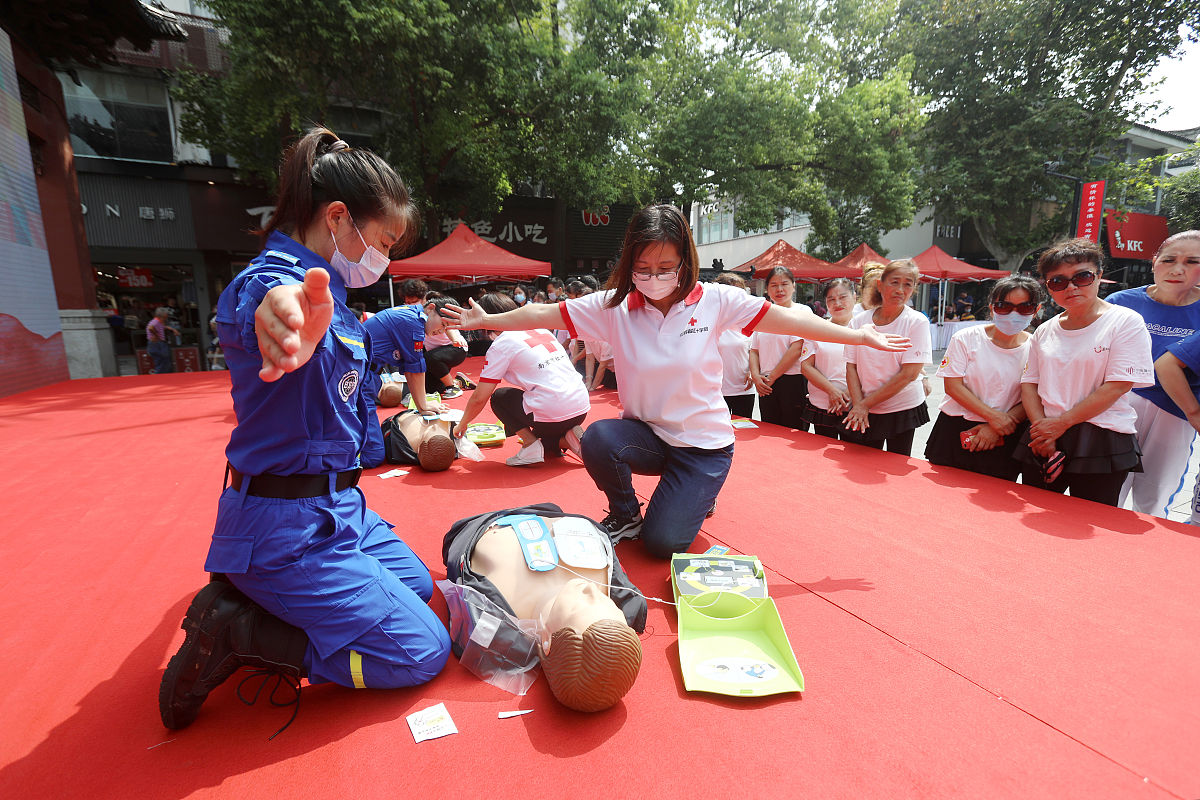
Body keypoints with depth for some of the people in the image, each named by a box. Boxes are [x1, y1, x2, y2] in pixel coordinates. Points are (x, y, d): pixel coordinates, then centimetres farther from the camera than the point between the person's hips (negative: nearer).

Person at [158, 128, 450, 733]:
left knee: (417, 586, 25)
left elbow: (357, 338, 33)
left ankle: (252, 599, 19)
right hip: (289, 529, -10)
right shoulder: (272, 278, -21)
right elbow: (266, 300, -48)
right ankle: (234, 633, 0)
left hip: (337, 505, 10)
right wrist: (289, 311, -72)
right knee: (422, 651, -5)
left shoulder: (328, 292, 9)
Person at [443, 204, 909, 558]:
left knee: (662, 543, -11)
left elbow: (788, 319, -8)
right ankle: (624, 514, 2)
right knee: (598, 439, -32)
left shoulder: (713, 301, -11)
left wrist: (859, 336, -8)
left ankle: (698, 495, 26)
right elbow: (544, 315, -5)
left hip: (703, 442, -1)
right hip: (645, 432, 2)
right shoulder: (614, 307, -9)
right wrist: (484, 320, -8)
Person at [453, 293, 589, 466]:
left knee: (499, 397, 17)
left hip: (554, 413, -8)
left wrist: (462, 425, 18)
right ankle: (566, 439, 5)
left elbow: (479, 398, -1)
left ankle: (531, 444, 1)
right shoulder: (540, 328, 17)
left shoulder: (501, 344, -3)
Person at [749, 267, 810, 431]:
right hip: (766, 386, 5)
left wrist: (772, 377, -10)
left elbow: (796, 349, -12)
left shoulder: (802, 311, -2)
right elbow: (754, 350, 12)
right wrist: (756, 376, -5)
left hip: (793, 382, -5)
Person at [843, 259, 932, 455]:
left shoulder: (917, 322, -8)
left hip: (903, 409, -2)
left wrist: (866, 403, -15)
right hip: (864, 415, 2)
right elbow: (851, 367, 0)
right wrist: (858, 405, -14)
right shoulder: (859, 321, 0)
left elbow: (909, 374, -14)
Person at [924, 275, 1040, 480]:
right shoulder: (966, 338, -5)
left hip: (1004, 440, 1)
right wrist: (993, 416, -16)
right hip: (954, 432, -1)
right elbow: (952, 386, -9)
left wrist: (996, 428, -13)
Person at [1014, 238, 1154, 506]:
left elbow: (1116, 387, -12)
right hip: (1043, 443, 4)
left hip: (1101, 445, -4)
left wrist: (1061, 423, -15)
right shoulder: (1045, 330, 9)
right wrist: (1040, 429, -9)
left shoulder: (1126, 322, -4)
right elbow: (1029, 383, 6)